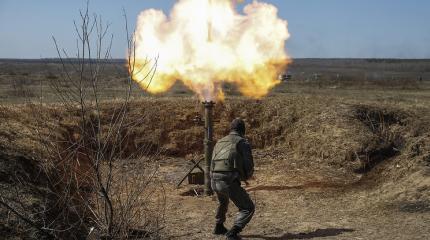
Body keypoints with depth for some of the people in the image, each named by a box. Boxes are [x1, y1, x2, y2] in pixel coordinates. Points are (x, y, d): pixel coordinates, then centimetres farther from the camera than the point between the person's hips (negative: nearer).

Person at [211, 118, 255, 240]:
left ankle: (219, 227, 48)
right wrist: (246, 176, 22)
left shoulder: (220, 142, 22)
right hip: (229, 182, -7)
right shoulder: (243, 143, 3)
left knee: (223, 202, 38)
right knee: (248, 208, 5)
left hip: (215, 181, 7)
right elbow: (249, 166, -2)